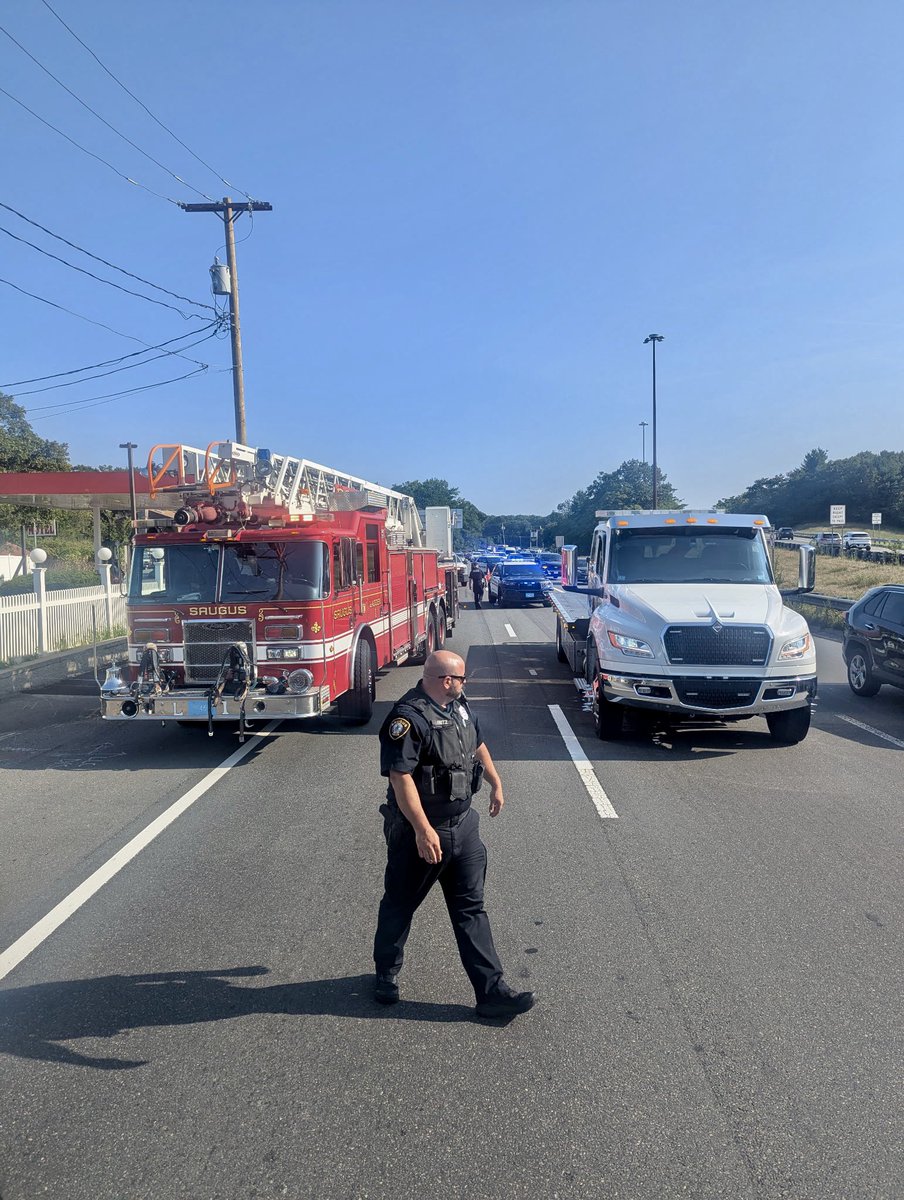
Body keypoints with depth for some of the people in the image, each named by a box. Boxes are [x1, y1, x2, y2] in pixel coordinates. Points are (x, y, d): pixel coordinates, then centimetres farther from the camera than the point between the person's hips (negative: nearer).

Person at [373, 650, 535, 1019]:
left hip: (463, 825, 8)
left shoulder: (459, 706, 5)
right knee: (400, 905, 13)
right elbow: (401, 777, -28)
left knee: (471, 908, 10)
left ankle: (491, 990, 16)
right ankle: (386, 973, 36)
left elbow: (477, 745, 22)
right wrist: (423, 830, -29)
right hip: (420, 831, -7)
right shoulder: (408, 718, -24)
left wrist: (496, 783, 26)